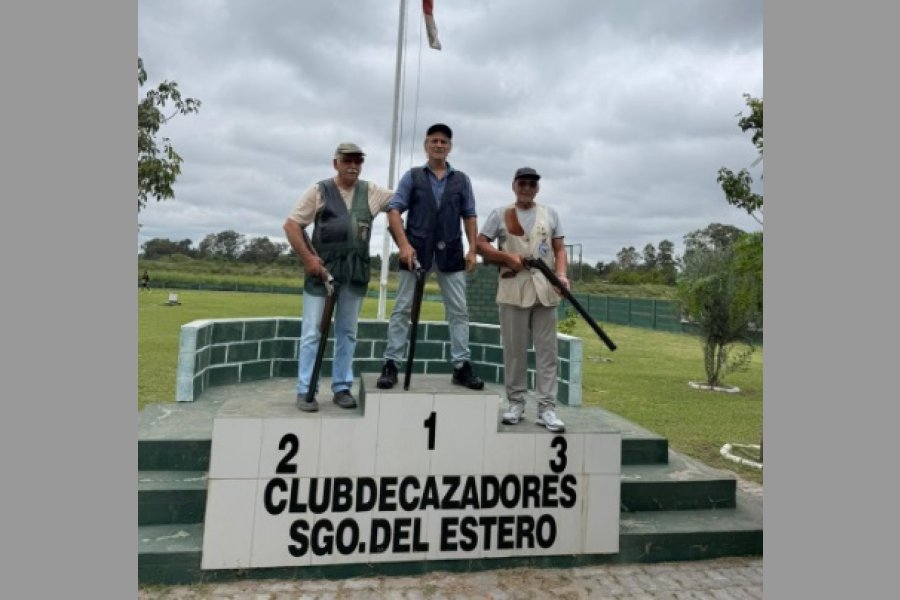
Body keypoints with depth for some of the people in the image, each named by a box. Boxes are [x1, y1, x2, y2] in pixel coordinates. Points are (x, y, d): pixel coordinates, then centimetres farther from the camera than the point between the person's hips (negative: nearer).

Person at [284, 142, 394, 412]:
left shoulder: (371, 191, 9)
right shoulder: (319, 190, 0)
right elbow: (291, 224, -3)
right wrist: (307, 258, -11)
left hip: (356, 272, 3)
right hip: (322, 269, -3)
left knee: (347, 332, 10)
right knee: (312, 332, -1)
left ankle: (342, 388, 20)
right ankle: (306, 390, 8)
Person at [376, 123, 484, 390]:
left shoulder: (461, 180, 12)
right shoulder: (412, 176, 7)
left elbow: (470, 216, 12)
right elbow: (394, 210, -2)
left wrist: (472, 249, 0)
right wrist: (404, 244, -15)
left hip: (451, 252, 2)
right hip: (416, 250, -2)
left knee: (459, 310, 2)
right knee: (403, 309, 1)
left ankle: (461, 366, 9)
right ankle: (390, 365, 6)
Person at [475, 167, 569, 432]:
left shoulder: (550, 214, 15)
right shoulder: (500, 214, 9)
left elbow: (560, 250, 11)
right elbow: (480, 244, 4)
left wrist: (561, 275, -7)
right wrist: (508, 256, -9)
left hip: (544, 290, 2)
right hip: (513, 290, -1)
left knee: (546, 351, 0)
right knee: (514, 350, 4)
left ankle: (546, 408, 5)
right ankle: (516, 403, 16)